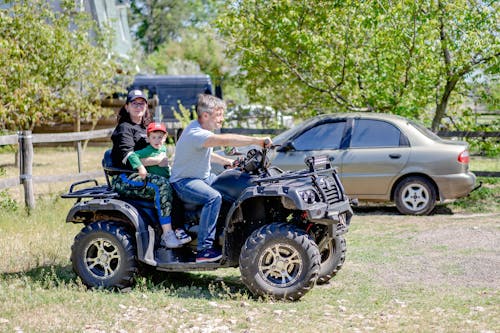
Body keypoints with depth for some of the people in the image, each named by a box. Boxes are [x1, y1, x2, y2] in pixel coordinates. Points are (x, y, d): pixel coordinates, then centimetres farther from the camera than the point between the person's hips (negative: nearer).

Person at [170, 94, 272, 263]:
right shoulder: (195, 133, -26)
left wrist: (227, 161, 11)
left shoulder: (201, 128, 7)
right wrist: (258, 141, -39)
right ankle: (203, 250, -32)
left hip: (203, 177, 11)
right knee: (214, 197, -33)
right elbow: (224, 140, -39)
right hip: (183, 182, -11)